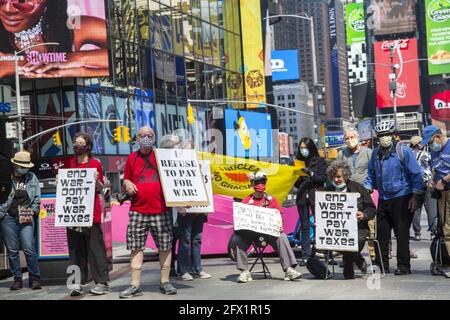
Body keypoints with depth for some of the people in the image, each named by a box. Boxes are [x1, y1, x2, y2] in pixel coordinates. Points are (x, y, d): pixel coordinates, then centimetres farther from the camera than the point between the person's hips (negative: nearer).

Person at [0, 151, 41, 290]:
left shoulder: (32, 178, 8)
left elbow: (37, 198, 13)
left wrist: (32, 211, 2)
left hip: (26, 219, 1)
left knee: (29, 249, -7)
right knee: (12, 251, 5)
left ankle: (34, 278, 3)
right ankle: (17, 279, 14)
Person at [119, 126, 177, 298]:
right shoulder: (132, 158, 10)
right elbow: (126, 179, 19)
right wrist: (127, 184, -4)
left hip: (161, 210, -1)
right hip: (138, 211, 1)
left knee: (165, 246, 3)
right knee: (136, 247, 0)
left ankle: (165, 283, 14)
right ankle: (135, 285, 5)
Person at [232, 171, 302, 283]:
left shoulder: (271, 199, 11)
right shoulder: (246, 201, 8)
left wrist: (280, 226, -11)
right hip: (250, 231, 0)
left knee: (282, 237, -28)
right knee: (237, 239, -29)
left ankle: (289, 269, -30)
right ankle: (244, 271, -22)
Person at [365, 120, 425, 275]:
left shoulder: (403, 151, -8)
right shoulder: (376, 153, 8)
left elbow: (416, 174, -9)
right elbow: (371, 175, 16)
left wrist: (415, 197, -13)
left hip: (402, 199, -5)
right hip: (383, 199, 5)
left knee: (402, 233, -2)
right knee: (381, 233, 8)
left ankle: (403, 266, 5)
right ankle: (381, 264, 18)